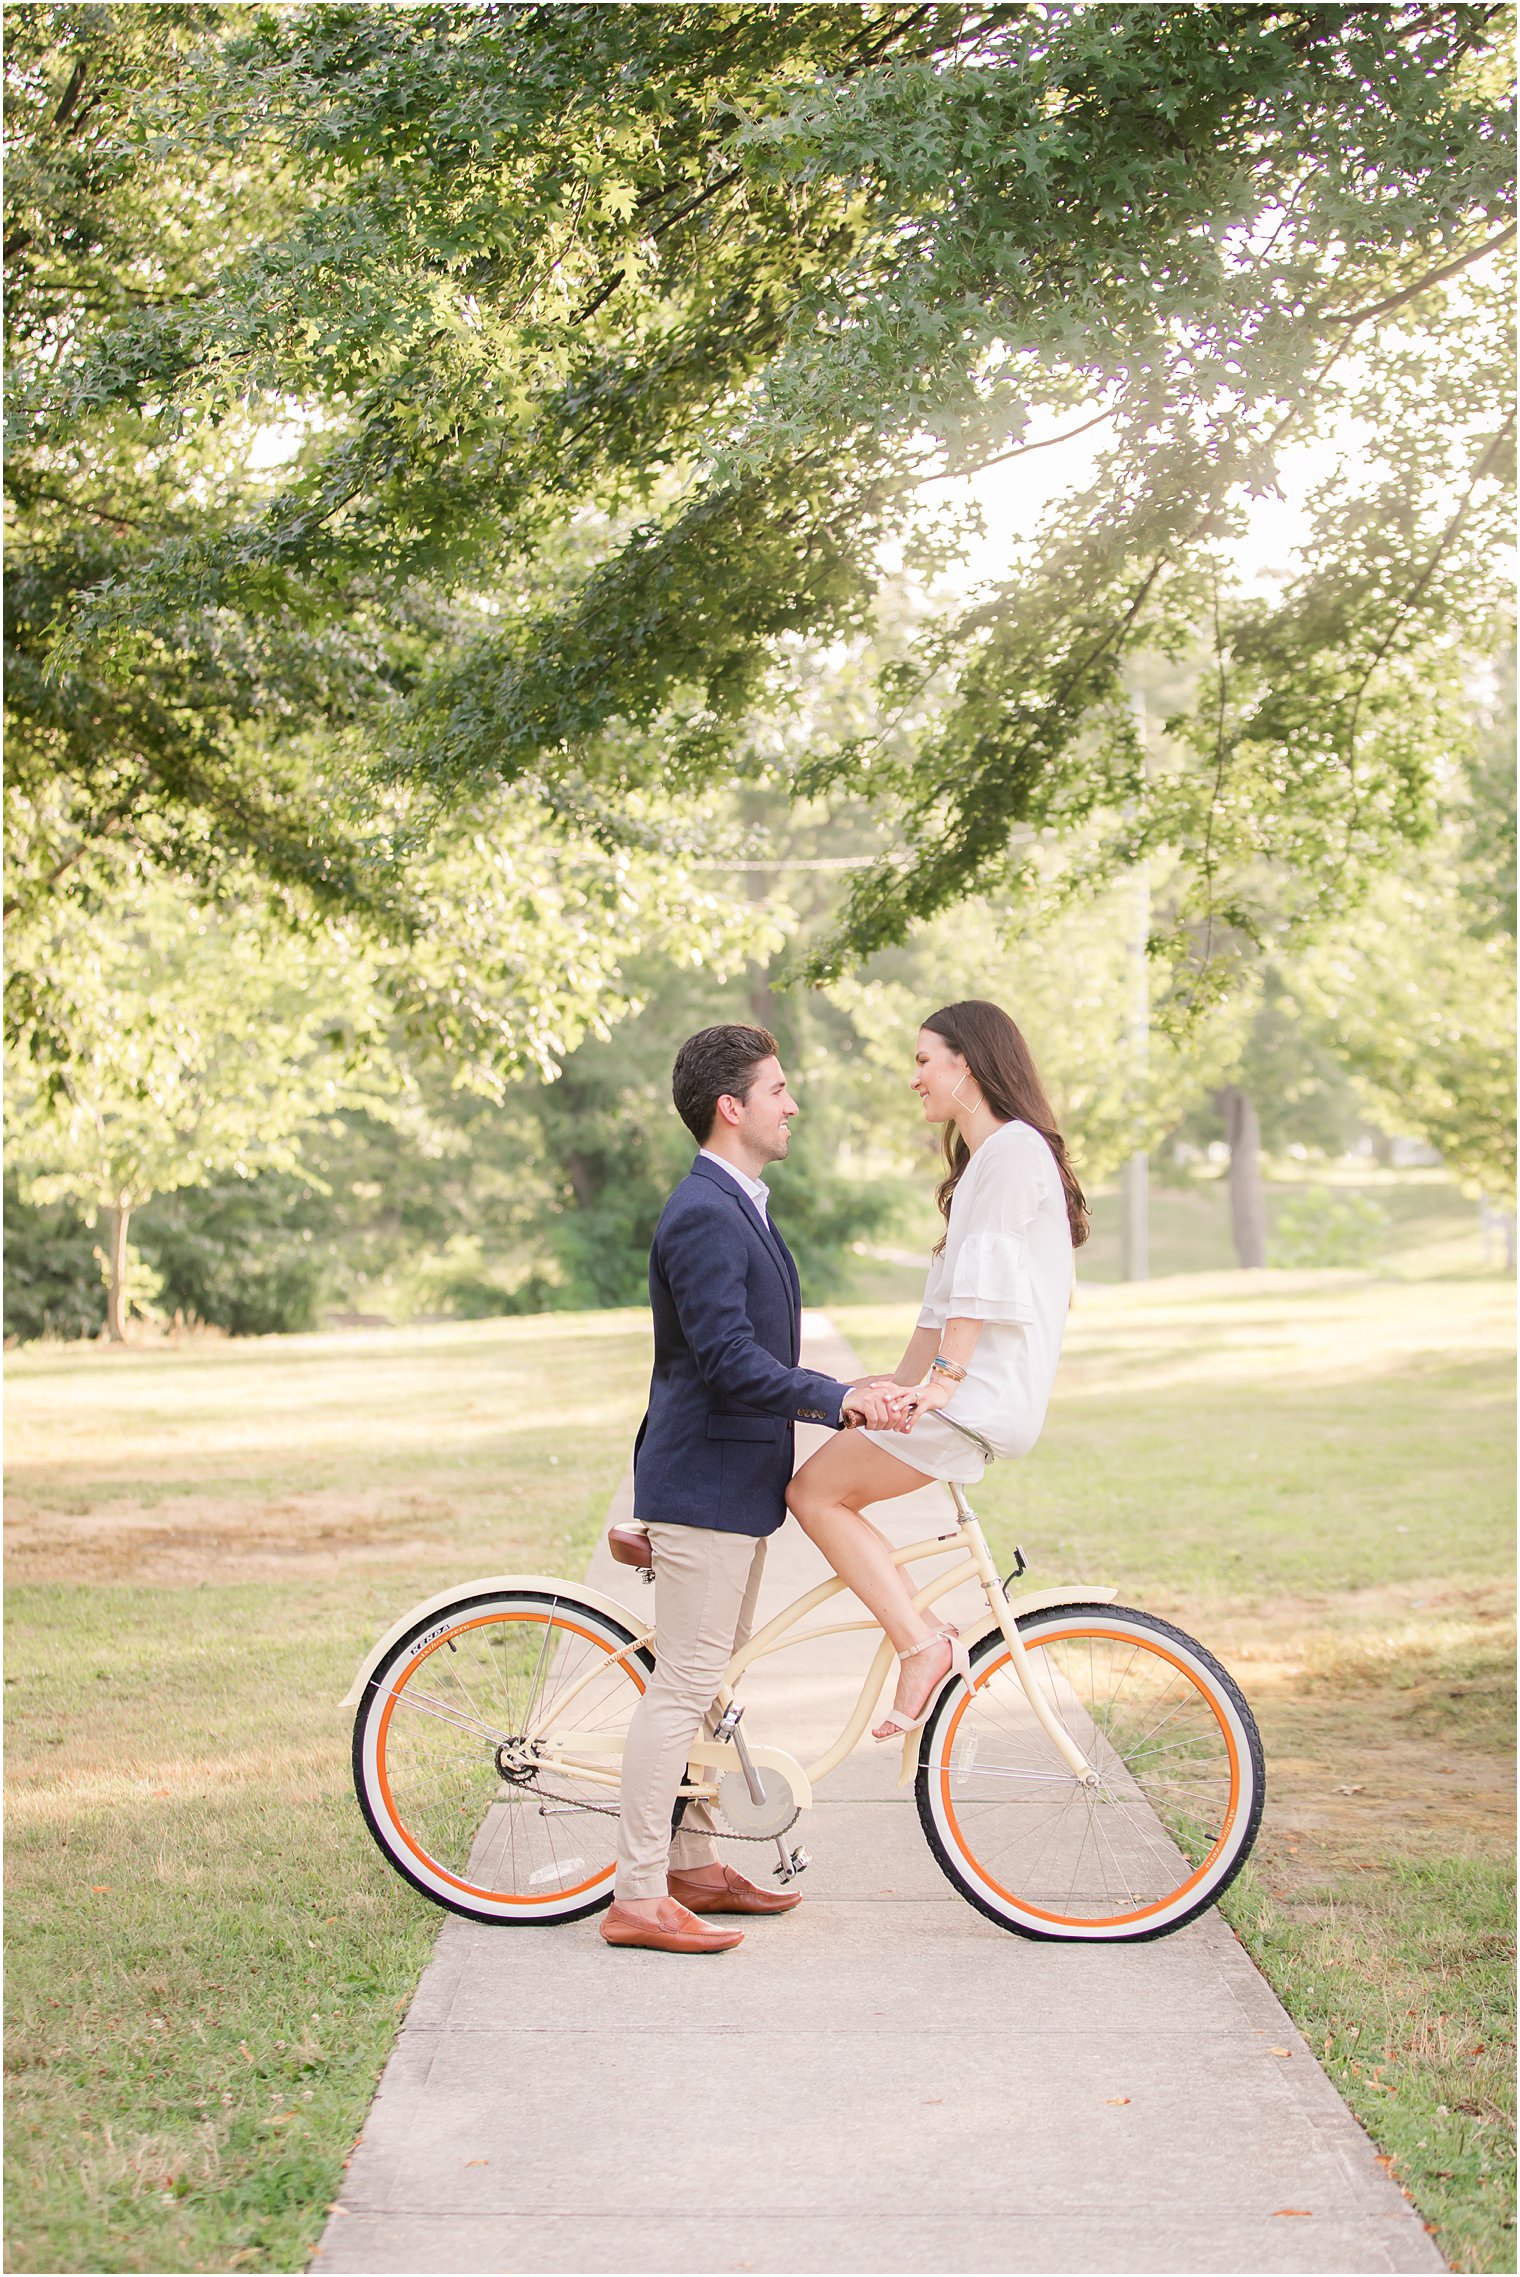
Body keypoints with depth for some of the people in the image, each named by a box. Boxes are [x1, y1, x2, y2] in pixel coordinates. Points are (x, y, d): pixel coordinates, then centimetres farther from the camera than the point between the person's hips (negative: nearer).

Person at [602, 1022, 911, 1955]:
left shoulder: (742, 1209, 15)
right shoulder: (702, 1216, -19)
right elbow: (728, 1360, -27)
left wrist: (849, 1397, 16)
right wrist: (835, 1396, -29)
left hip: (737, 1483, 11)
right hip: (701, 1484, -11)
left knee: (714, 1680, 16)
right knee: (683, 1685, -8)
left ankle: (692, 1864, 26)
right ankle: (638, 1897, -3)